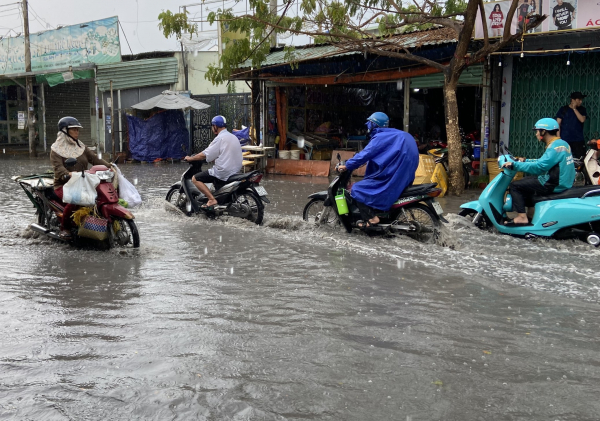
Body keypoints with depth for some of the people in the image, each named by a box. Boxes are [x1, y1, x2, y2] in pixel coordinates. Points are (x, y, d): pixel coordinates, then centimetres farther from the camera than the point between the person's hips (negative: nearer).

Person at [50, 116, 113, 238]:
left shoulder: (81, 147, 19)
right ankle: (64, 228, -14)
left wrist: (109, 166, -12)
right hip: (63, 185, -5)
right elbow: (58, 167, -15)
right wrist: (67, 174, -38)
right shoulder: (56, 149, 1)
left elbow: (94, 158, 6)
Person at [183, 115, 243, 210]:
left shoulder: (220, 138, -13)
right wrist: (214, 158, 30)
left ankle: (212, 199, -17)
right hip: (235, 171, 9)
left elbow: (204, 155, -15)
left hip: (223, 172, -9)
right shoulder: (234, 137, 14)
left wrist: (190, 158, -1)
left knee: (195, 179, -6)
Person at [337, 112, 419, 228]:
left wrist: (347, 166, -10)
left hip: (391, 178, -10)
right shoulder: (395, 135, 18)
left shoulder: (381, 137, -11)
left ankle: (371, 218, -16)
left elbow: (365, 154, -17)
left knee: (357, 189, -7)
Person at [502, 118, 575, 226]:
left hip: (554, 185, -10)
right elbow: (544, 161, 21)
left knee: (515, 186, -7)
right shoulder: (561, 143, 12)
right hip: (563, 182, 10)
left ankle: (522, 217, -11)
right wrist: (525, 161, 22)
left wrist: (515, 165, -24)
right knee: (526, 181, 26)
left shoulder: (555, 147, -20)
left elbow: (539, 167, -28)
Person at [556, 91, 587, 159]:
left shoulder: (582, 110, 9)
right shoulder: (563, 109, 4)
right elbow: (558, 124, 1)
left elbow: (582, 120, -9)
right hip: (565, 140, -1)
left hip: (578, 140, 1)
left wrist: (574, 109, -6)